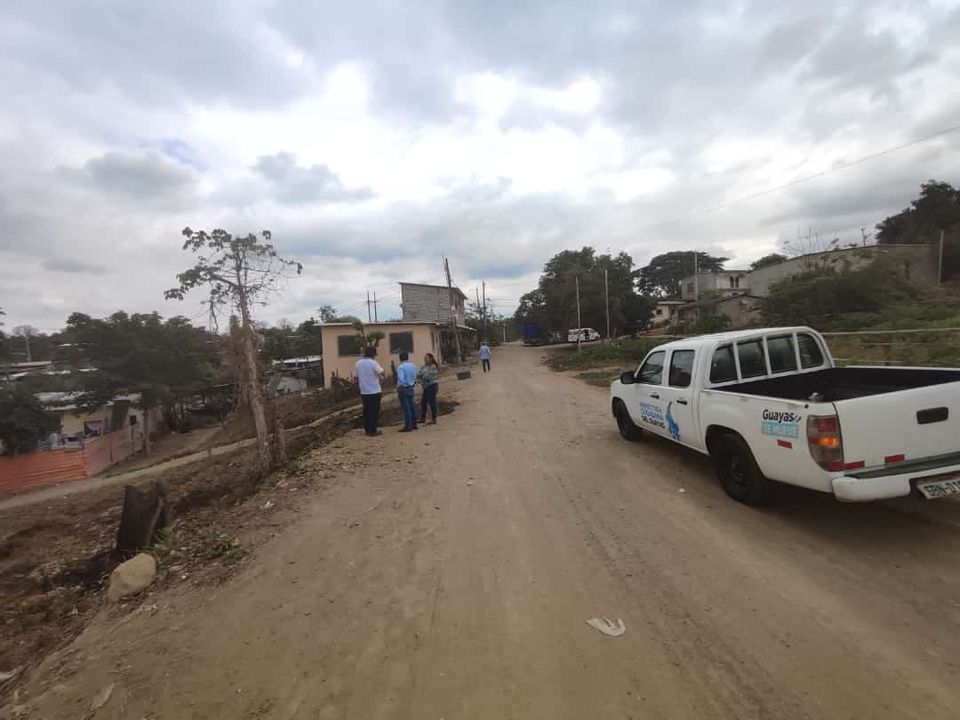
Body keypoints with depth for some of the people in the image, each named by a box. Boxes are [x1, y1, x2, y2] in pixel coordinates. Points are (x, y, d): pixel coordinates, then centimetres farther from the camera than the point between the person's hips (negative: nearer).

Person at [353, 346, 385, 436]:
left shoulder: (358, 363, 5)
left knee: (366, 411, 14)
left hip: (364, 392, 5)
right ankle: (373, 431, 3)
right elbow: (382, 374, -21)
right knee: (374, 411, 1)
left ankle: (367, 429, 20)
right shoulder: (373, 363, -12)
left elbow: (356, 377, 10)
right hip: (374, 391, -5)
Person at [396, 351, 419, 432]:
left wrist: (398, 387, -13)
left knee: (406, 408, -3)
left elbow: (401, 380, -25)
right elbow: (415, 377, 9)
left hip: (403, 389, -7)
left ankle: (408, 426, 1)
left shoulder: (401, 367, -17)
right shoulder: (413, 366, 5)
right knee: (412, 406, 13)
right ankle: (414, 424, 22)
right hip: (411, 388, 7)